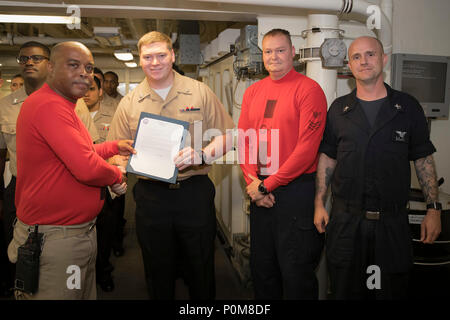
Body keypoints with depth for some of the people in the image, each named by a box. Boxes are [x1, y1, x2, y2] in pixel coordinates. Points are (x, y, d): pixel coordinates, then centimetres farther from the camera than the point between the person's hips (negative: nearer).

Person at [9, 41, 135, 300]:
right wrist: (116, 175, -10)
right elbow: (87, 169, -30)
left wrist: (114, 147, 15)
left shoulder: (62, 106, 14)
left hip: (80, 232, 11)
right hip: (55, 240, -11)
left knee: (86, 294, 21)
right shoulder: (50, 106, -22)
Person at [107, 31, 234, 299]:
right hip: (151, 195, 2)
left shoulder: (200, 92, 1)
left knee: (201, 269, 12)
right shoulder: (129, 103, 6)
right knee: (158, 273, 16)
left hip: (195, 193, -1)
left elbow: (228, 136, -1)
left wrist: (202, 154, -19)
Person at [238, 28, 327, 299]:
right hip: (261, 191, 6)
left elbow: (307, 147, -16)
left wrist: (267, 184, -14)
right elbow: (244, 141, 9)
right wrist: (254, 181, -6)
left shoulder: (308, 89, -8)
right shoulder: (253, 92, 10)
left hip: (296, 189, -5)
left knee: (296, 273, 6)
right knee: (261, 267, 18)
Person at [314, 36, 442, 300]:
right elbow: (327, 158, 8)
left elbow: (424, 159, 5)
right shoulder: (339, 109, 5)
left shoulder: (408, 107, 2)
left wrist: (434, 209, 0)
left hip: (393, 222, 0)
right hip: (345, 221, 1)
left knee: (393, 290, 12)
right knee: (345, 291, 12)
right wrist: (319, 204, 3)